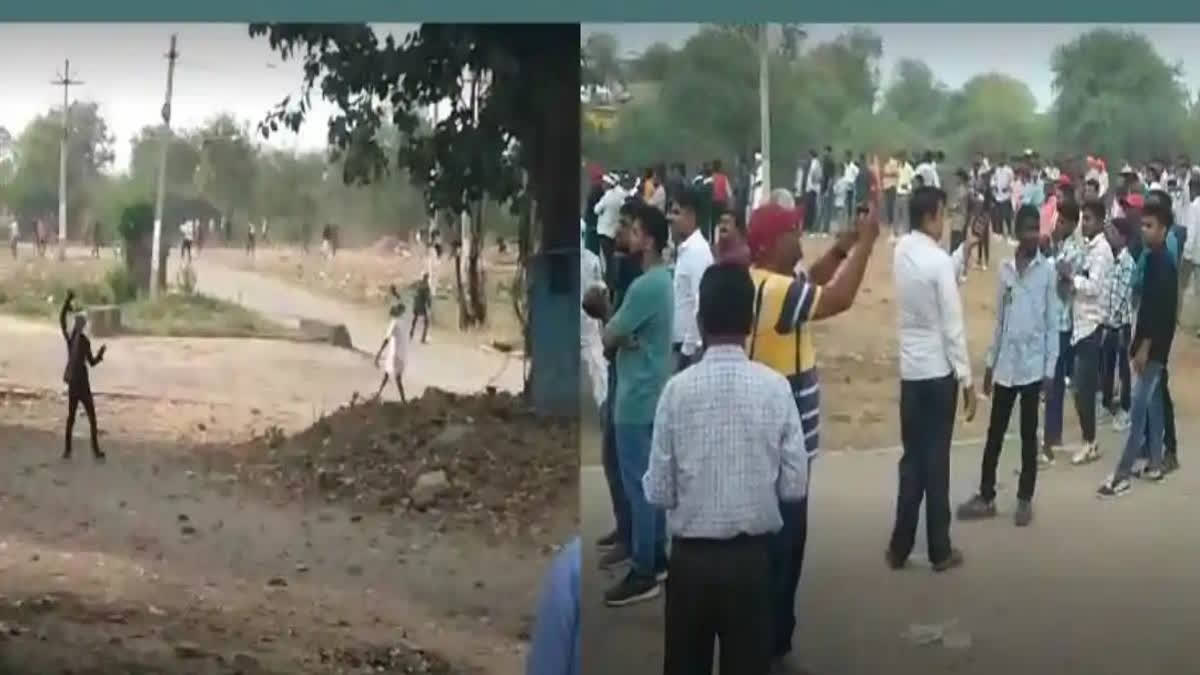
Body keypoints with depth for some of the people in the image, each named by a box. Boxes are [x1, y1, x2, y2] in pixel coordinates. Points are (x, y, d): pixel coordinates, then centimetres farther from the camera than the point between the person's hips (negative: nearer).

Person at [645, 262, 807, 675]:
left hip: (690, 557, 0)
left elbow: (657, 491, -7)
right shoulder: (775, 387, -8)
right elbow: (795, 486, -5)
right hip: (752, 557, 0)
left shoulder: (678, 389, -10)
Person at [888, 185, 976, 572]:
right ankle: (940, 551, 10)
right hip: (939, 371, -6)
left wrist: (965, 249, 11)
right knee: (936, 460, 2)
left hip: (910, 371, 6)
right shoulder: (938, 261, -18)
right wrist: (967, 379, -11)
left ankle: (900, 548, 14)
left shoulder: (901, 252, 2)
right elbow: (953, 327, -16)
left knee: (912, 458, 12)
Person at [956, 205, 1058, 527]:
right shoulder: (1005, 269, 6)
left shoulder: (1048, 271, -4)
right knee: (995, 432, 8)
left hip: (1033, 364, -3)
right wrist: (990, 363, 11)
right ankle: (986, 496, 17)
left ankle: (1025, 499, 14)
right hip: (1005, 363, 3)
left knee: (1029, 434, 5)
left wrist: (1050, 368, -7)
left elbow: (1053, 323, -3)